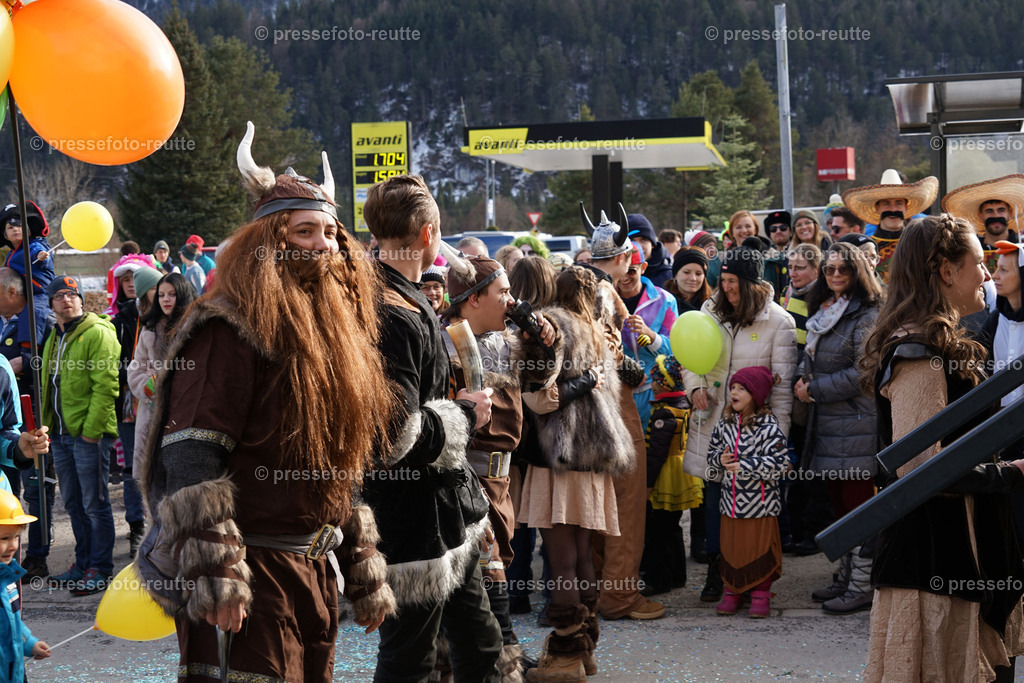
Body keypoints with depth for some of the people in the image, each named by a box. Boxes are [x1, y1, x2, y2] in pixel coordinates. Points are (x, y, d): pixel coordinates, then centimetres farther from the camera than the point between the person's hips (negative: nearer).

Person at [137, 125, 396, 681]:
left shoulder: (333, 333, 16)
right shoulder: (232, 329, -11)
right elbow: (191, 460, -18)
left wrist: (364, 575, 21)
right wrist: (216, 575, -25)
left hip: (316, 572, 8)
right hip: (250, 573, -8)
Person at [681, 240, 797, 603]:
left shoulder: (778, 323, -6)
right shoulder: (711, 311, 6)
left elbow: (782, 383, -5)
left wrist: (778, 436, -8)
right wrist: (695, 387, -2)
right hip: (713, 423, 4)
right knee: (714, 495, 5)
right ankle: (715, 573, 15)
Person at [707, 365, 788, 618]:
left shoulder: (768, 426, -11)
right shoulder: (725, 424, 6)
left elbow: (778, 462, -16)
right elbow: (711, 452, 16)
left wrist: (746, 466, -22)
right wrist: (720, 459, -7)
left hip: (760, 503, -5)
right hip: (731, 500, 5)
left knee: (760, 547, 2)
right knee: (730, 547, 10)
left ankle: (761, 594, 15)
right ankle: (732, 590, 24)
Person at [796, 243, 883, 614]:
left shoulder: (867, 315, -12)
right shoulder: (823, 313, 15)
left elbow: (863, 372, -17)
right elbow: (810, 357, 25)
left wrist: (815, 389, -11)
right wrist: (801, 380, 2)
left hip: (856, 424, -9)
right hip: (827, 423, 9)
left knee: (858, 504, -5)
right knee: (840, 503, 15)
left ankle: (861, 588, 0)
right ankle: (846, 578, 24)